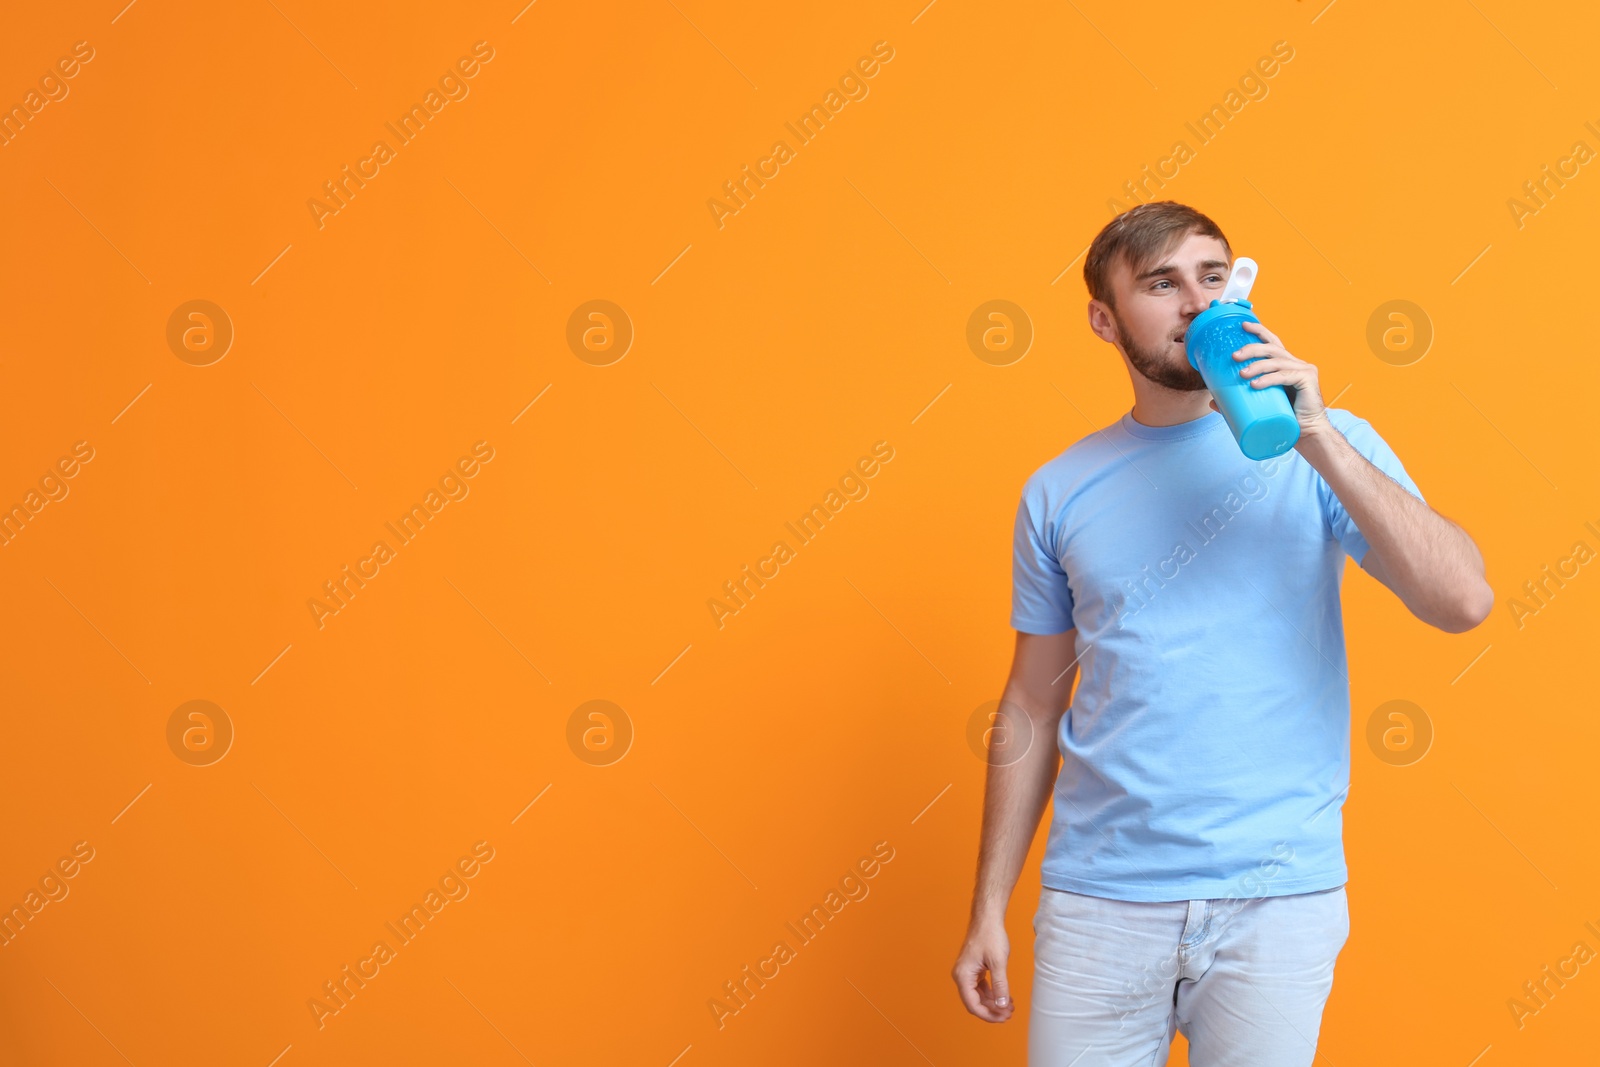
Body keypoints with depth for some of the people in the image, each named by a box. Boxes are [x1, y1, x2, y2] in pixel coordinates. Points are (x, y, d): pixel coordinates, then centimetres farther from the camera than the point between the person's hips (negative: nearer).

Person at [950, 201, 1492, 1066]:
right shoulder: (1059, 492, 5)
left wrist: (1319, 440, -19)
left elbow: (1463, 602, -13)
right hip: (1098, 900, 2)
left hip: (1276, 898, -1)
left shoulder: (1326, 444, 0)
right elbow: (1031, 709, 9)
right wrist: (988, 912, 7)